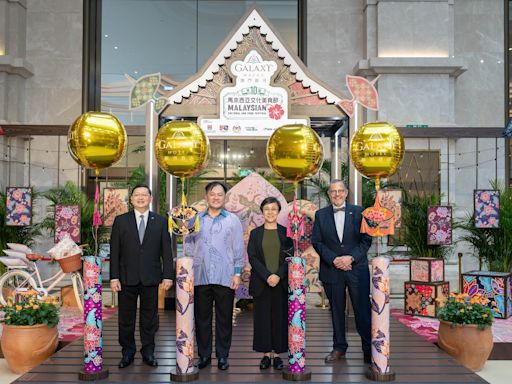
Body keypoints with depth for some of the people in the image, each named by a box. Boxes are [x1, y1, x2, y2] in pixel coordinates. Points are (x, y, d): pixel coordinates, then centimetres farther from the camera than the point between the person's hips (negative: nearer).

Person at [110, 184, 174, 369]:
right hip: (127, 277, 0)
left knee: (149, 317, 8)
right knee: (126, 318, 7)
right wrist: (114, 277, -5)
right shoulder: (121, 220, 4)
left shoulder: (160, 221, 5)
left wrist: (168, 275, -3)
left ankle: (148, 352, 21)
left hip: (151, 277, 0)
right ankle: (127, 353, 21)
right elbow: (114, 251, 2)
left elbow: (166, 251, 3)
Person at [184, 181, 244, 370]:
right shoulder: (195, 219, 9)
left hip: (225, 277, -1)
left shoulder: (233, 220, 5)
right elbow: (188, 244, 11)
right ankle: (204, 355, 19)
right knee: (202, 318, 7)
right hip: (200, 277, 1)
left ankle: (222, 356, 17)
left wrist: (237, 274, -1)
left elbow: (239, 249, 4)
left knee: (224, 319, 5)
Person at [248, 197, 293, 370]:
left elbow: (290, 257, 1)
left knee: (280, 317, 2)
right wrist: (267, 276, -13)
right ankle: (266, 354, 10)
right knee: (263, 317, 2)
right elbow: (252, 257, -1)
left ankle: (277, 354, 10)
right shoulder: (255, 233, 8)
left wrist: (278, 275, -13)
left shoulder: (285, 232, 6)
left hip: (281, 282, 0)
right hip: (261, 283, 0)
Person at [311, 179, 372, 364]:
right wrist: (333, 259, -11)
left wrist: (351, 258, -12)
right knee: (336, 310, 10)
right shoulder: (321, 215, 6)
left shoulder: (358, 212, 3)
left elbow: (366, 239, 0)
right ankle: (339, 347, 23)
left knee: (363, 310, 1)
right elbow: (316, 242, 2)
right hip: (331, 270, 1)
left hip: (356, 268, -1)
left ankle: (369, 349, 12)